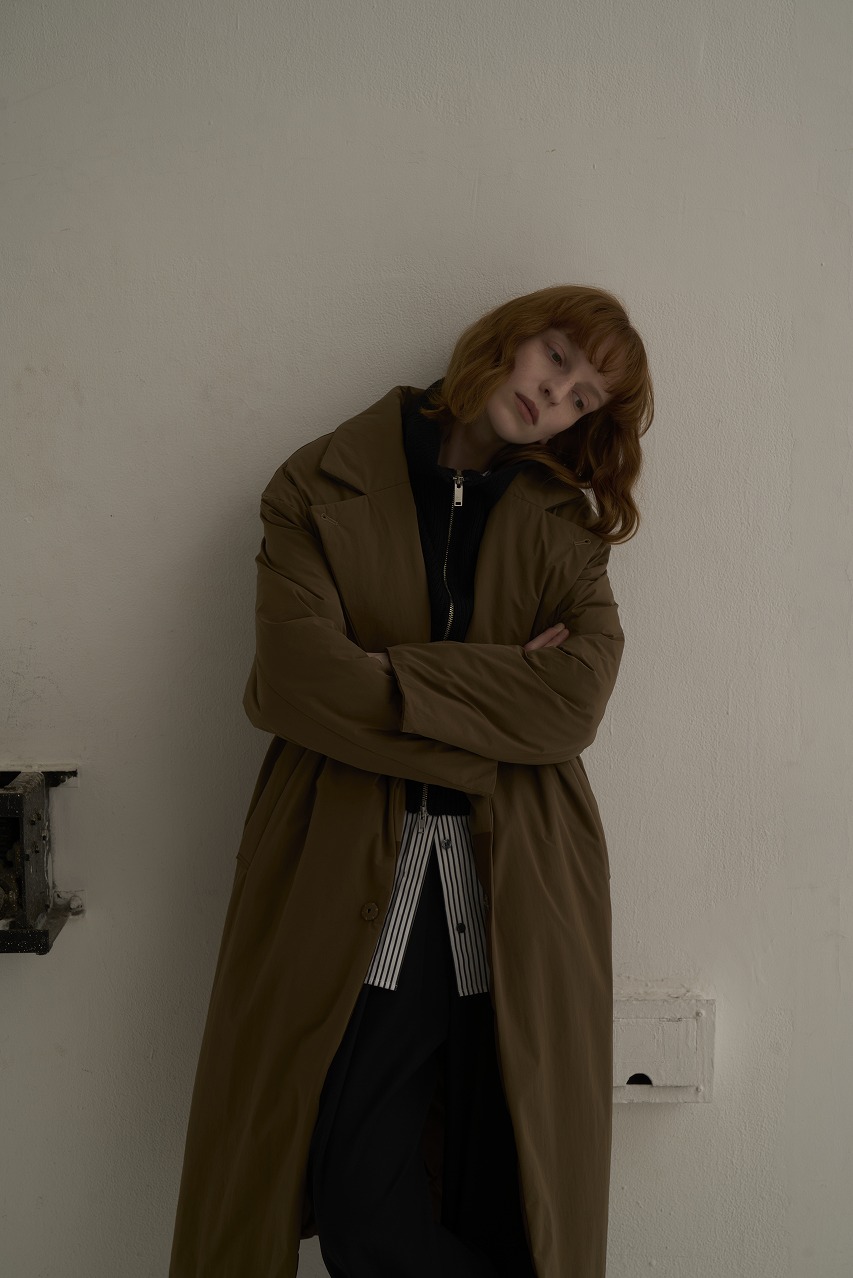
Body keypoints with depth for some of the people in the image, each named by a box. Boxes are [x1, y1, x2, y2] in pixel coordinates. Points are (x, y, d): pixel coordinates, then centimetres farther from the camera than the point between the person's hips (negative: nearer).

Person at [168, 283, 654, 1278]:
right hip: (350, 887, -1)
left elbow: (574, 699, -6)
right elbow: (298, 677, -10)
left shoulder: (564, 524, 12)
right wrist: (497, 705, -9)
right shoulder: (322, 487, 6)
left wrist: (373, 684, -10)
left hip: (519, 892, 2)